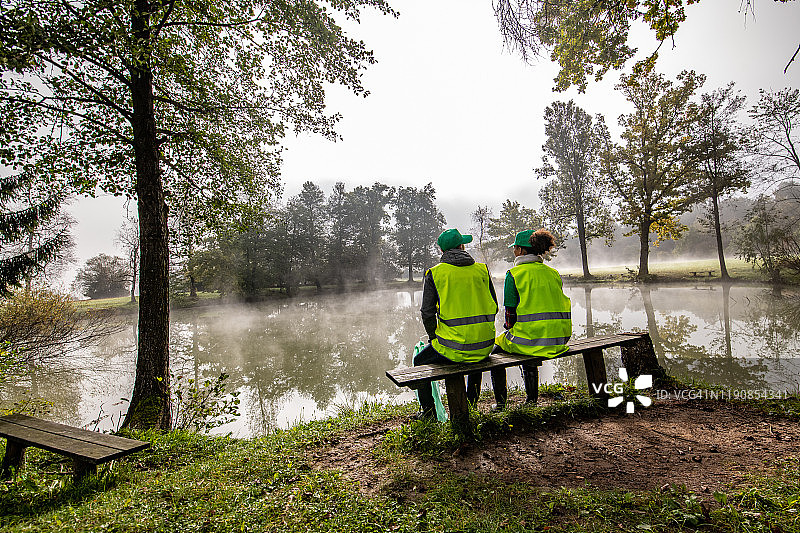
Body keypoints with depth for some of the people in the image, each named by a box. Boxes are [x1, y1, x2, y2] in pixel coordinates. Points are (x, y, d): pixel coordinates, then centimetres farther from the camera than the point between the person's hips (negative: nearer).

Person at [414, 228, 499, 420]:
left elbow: (427, 313, -6)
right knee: (476, 356, 40)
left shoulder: (434, 273, -5)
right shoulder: (482, 270, 4)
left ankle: (428, 412, 29)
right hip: (485, 346, 4)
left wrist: (434, 338, 10)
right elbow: (493, 306, 10)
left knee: (420, 361, 24)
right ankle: (471, 405, 47)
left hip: (452, 349, -4)